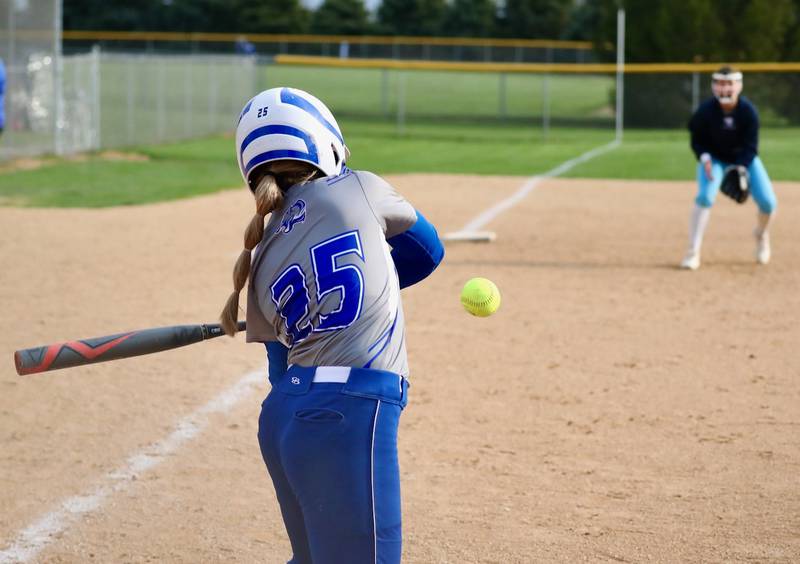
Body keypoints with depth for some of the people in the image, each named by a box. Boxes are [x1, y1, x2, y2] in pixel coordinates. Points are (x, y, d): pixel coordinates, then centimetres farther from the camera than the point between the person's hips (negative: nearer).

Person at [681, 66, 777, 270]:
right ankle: (693, 253, -19)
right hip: (714, 158, -1)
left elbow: (750, 146, -19)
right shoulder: (705, 110, -24)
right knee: (705, 196, -27)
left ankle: (761, 234, 27)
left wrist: (740, 169, -34)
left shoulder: (748, 110, -24)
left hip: (744, 159, 1)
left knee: (768, 202, -11)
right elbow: (697, 140, -10)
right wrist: (705, 158, -28)